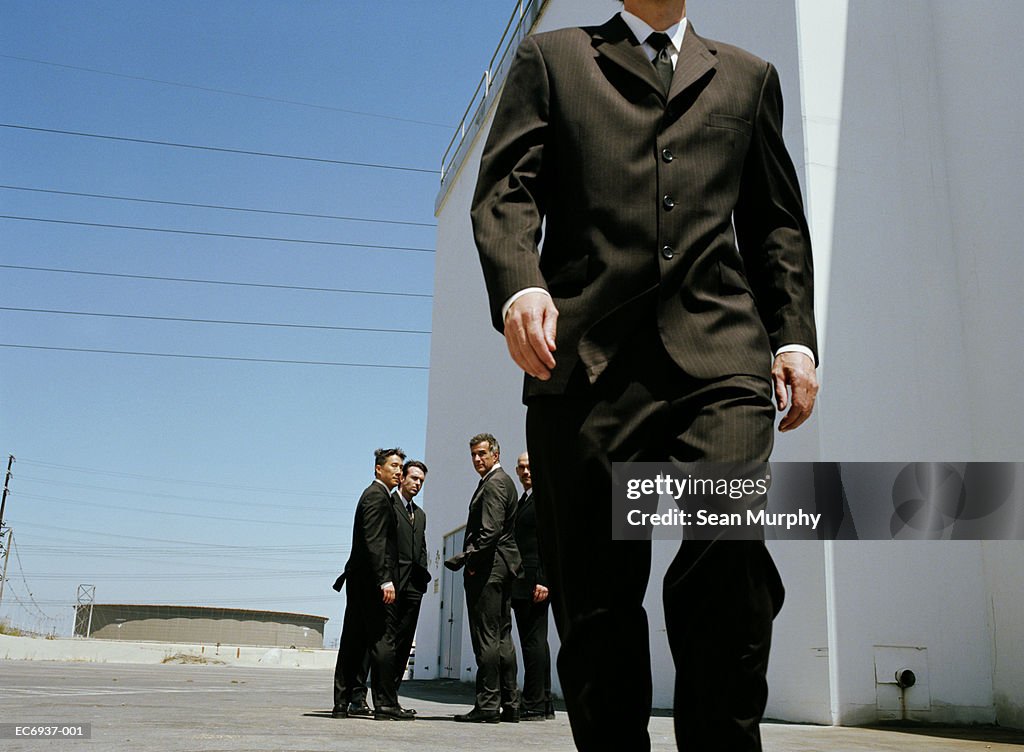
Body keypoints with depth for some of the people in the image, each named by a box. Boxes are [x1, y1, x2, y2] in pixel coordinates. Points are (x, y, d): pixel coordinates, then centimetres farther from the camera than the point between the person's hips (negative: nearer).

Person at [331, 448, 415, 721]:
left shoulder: (374, 494, 22)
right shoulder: (378, 495, -8)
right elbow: (375, 541, -19)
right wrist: (385, 579, -23)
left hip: (358, 578, 10)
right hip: (371, 578, -10)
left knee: (353, 642, 10)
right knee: (384, 639, -7)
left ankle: (341, 703, 13)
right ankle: (386, 704, -5)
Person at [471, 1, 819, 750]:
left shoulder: (747, 76, 29)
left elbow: (779, 223, 25)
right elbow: (505, 188, 8)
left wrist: (793, 336, 10)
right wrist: (518, 284, -13)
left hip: (718, 351, 1)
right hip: (586, 352, -1)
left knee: (730, 547, -22)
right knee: (596, 595, -1)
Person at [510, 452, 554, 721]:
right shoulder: (523, 500, 23)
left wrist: (544, 581, -20)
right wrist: (513, 582, 15)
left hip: (535, 581, -10)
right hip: (521, 584, 10)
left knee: (534, 641, -8)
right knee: (535, 642, 11)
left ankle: (533, 706, -5)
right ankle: (543, 704, 17)